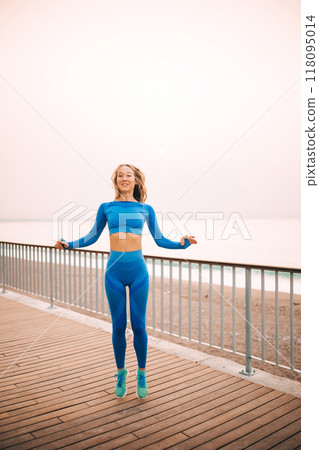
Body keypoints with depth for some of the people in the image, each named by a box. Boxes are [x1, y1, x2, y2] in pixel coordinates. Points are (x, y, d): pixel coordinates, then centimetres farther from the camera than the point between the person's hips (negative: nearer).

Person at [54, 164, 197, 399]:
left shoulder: (145, 209, 6)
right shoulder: (106, 208, 6)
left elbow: (159, 240, 9)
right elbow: (92, 237, 11)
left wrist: (182, 243, -7)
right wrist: (68, 244, -3)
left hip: (138, 270, 0)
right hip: (115, 271, 1)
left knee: (139, 326, 4)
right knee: (118, 327, 7)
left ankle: (142, 374, 24)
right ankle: (121, 373, 28)